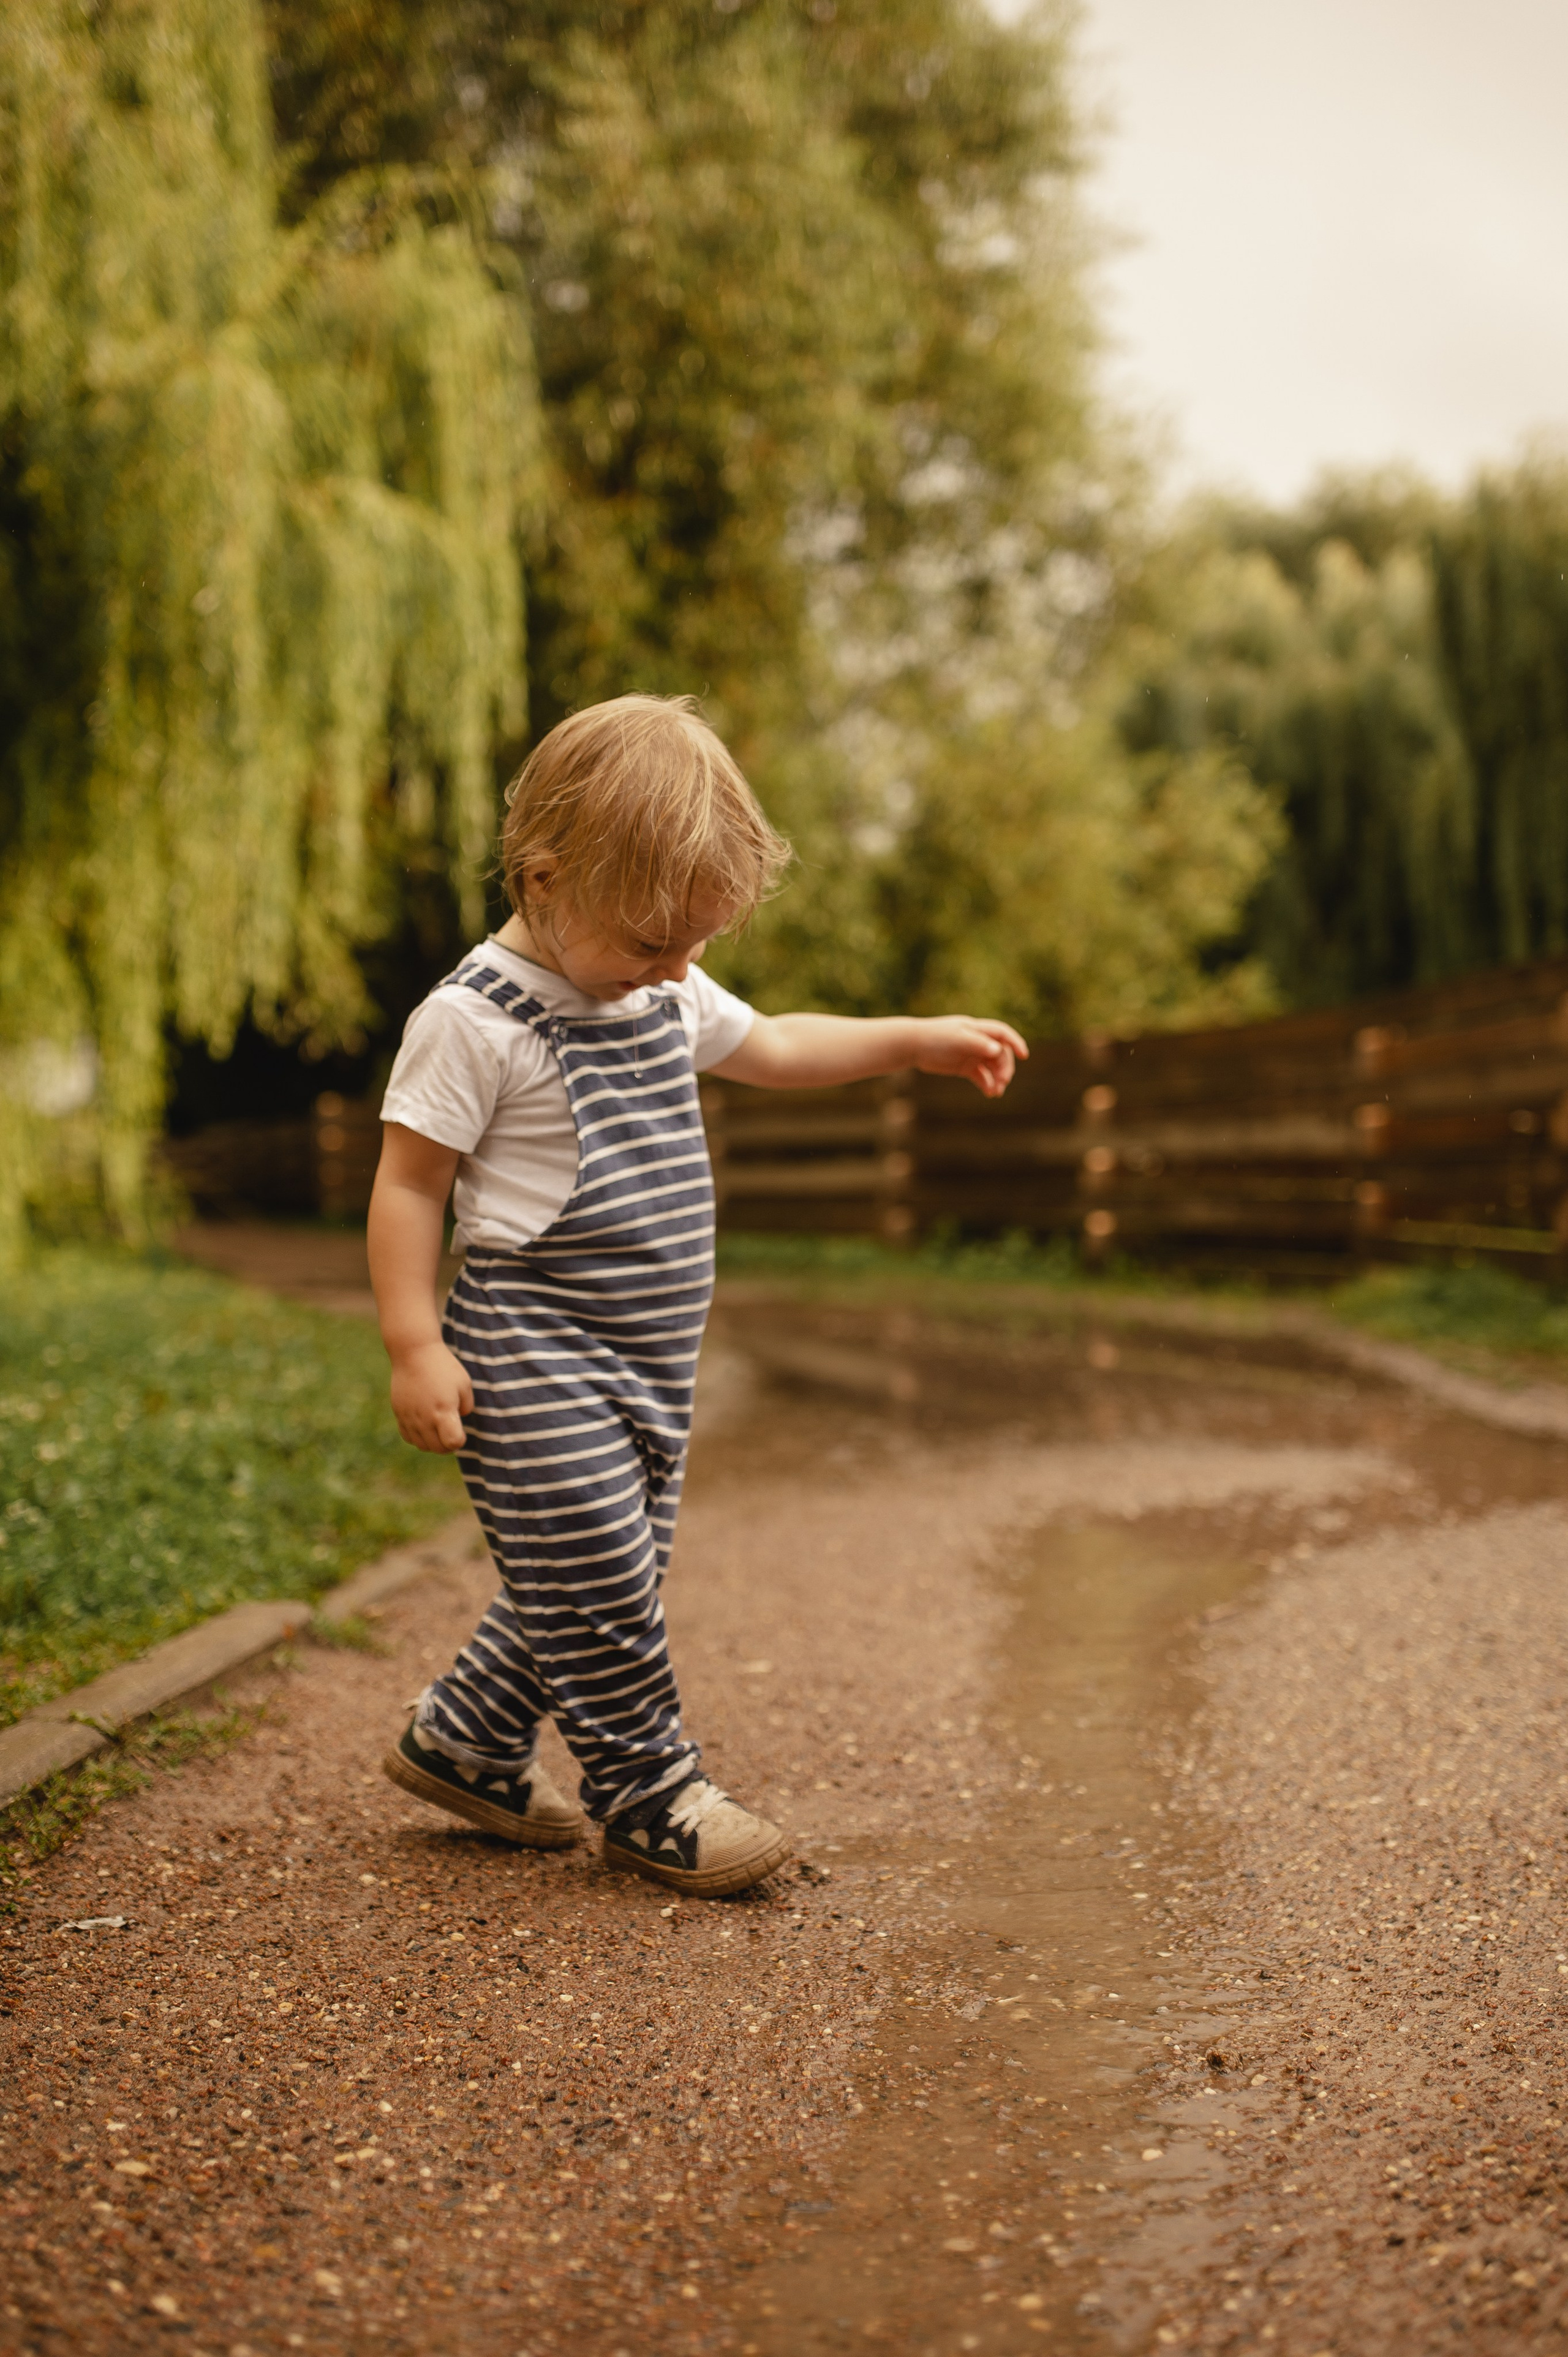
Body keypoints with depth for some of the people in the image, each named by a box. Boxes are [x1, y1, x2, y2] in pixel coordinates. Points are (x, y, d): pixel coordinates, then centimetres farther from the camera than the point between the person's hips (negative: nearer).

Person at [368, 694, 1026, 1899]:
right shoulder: (473, 1021, -15)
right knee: (593, 1573, -6)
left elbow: (773, 1048, 25)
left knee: (614, 1570, 14)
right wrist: (416, 1347, -16)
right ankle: (650, 1790, 12)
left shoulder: (665, 994, 9)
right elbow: (408, 1184, -13)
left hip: (647, 1359, 9)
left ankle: (466, 1741, 30)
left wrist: (916, 1039, 20)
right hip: (534, 1359, -8)